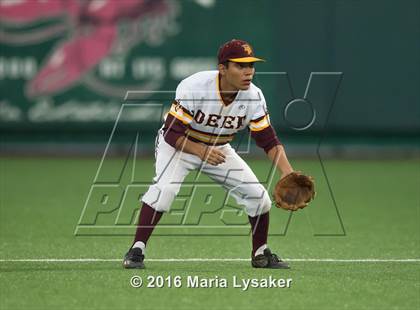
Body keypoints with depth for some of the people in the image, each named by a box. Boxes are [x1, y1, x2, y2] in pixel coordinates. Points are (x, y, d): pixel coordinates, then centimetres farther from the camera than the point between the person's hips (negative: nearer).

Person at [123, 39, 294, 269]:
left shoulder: (253, 97, -18)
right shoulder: (194, 88, -31)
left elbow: (269, 141, -16)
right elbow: (172, 133, -27)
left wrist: (288, 175, -32)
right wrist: (201, 151, -44)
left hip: (218, 150, 5)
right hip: (178, 145, -5)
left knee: (257, 195, -4)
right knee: (165, 187, -31)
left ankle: (260, 254, 19)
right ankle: (136, 251, -24)